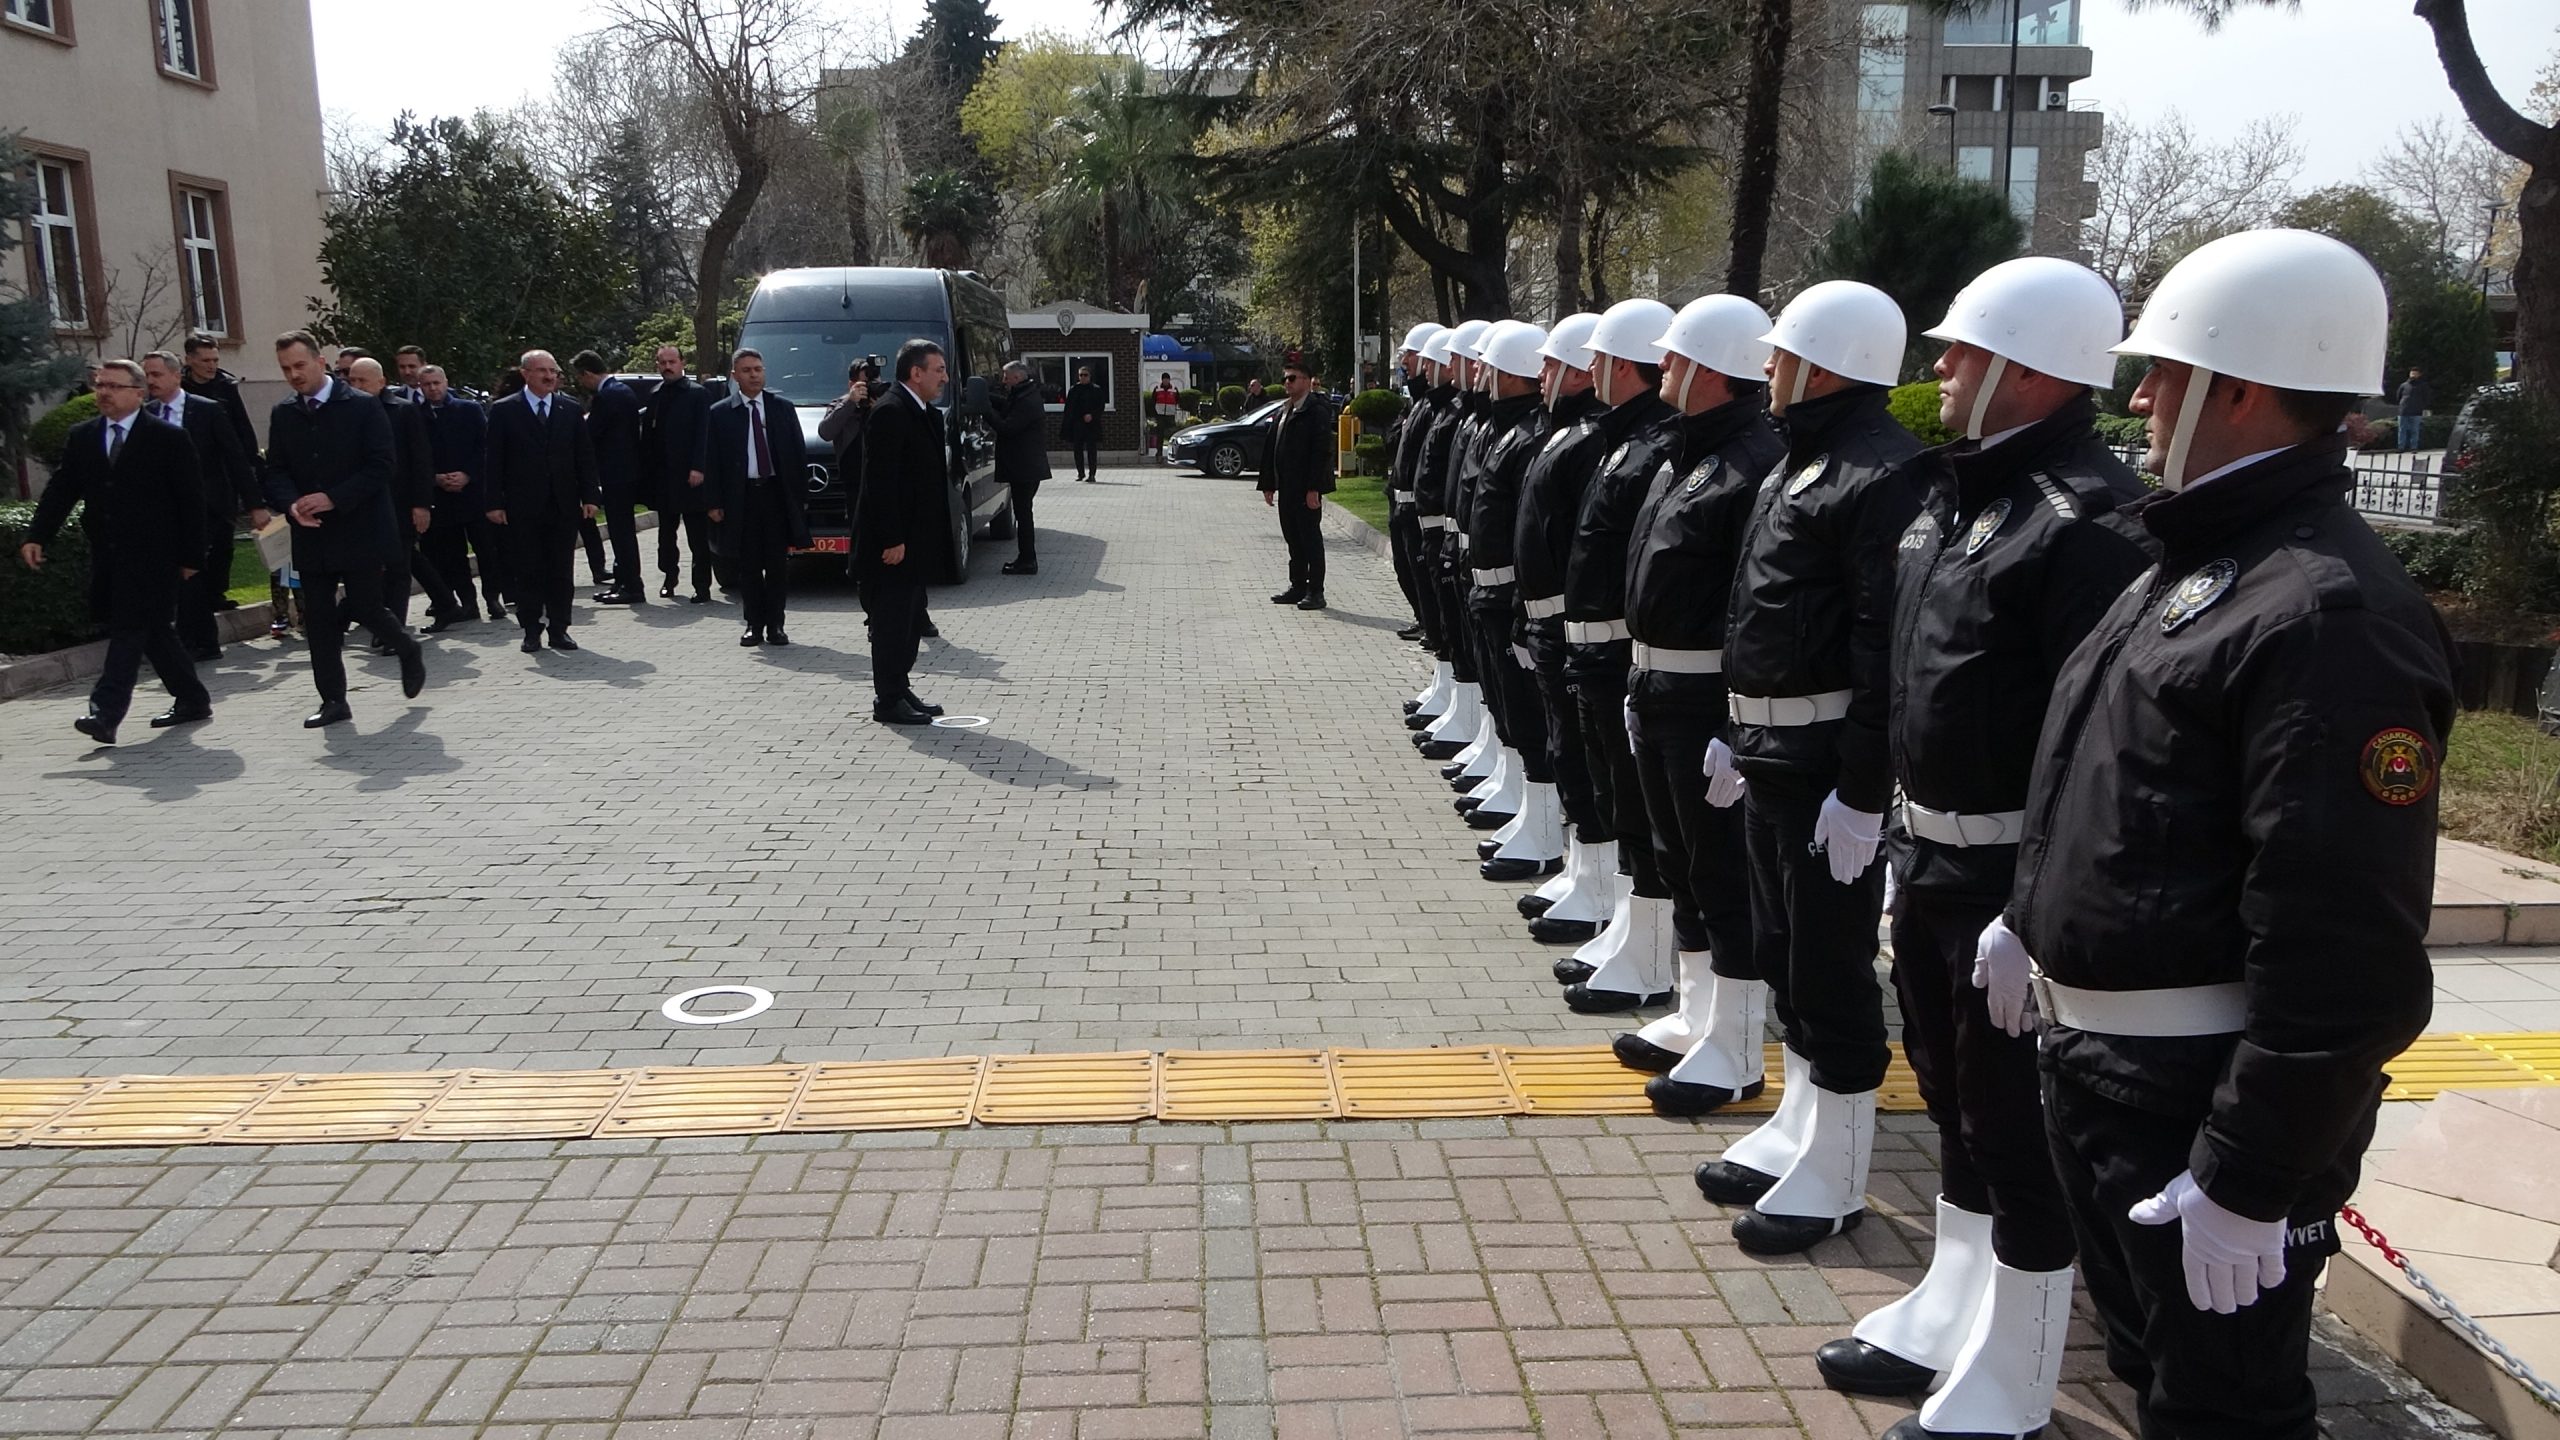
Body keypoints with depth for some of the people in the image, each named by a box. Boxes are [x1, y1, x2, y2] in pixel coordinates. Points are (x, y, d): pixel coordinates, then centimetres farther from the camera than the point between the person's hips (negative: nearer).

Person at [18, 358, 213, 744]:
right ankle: (192, 700, 23)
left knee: (128, 629, -11)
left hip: (152, 556, -6)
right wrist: (37, 536, -4)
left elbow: (190, 501, -4)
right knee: (152, 630, 12)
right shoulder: (81, 437, 11)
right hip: (107, 558, 6)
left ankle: (106, 713, -16)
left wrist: (190, 556, -6)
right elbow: (60, 491, 8)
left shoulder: (168, 438, -4)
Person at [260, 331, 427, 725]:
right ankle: (334, 701, 10)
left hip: (360, 530, -5)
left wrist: (333, 498, -18)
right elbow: (276, 472, 9)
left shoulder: (363, 407, -5)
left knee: (365, 606, -6)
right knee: (318, 619, 3)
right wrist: (292, 504, -13)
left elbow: (383, 466, -10)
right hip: (311, 534, 5)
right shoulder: (283, 415, 10)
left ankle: (409, 653, 25)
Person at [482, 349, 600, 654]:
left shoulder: (571, 409, 9)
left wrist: (589, 496, 0)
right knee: (527, 571, 2)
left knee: (562, 571, 5)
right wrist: (495, 502, -7)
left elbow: (585, 455, 8)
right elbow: (494, 460, -1)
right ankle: (531, 631, 10)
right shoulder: (504, 410, 2)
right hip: (523, 506, -2)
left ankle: (559, 629, 12)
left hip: (563, 504, 2)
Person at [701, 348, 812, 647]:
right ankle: (754, 624, 11)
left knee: (778, 564, 2)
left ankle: (775, 625, 8)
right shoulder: (719, 414, 3)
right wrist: (713, 502, -4)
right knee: (748, 566, 4)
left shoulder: (783, 408, 8)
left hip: (778, 493, 1)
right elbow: (710, 461, 3)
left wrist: (800, 495, 2)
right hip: (741, 497, -1)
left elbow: (798, 452, 9)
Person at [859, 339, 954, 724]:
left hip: (916, 541, 10)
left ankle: (901, 690, 23)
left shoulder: (926, 414, 15)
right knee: (892, 619, -4)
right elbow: (881, 482, -20)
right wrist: (891, 540, -22)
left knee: (908, 617, 14)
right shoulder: (890, 412, -15)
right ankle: (888, 701, 1)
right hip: (893, 543, -10)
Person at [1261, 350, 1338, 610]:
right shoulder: (1283, 410, 16)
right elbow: (1272, 448, 18)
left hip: (1306, 489, -8)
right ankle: (1298, 587, 21)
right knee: (1293, 539, 12)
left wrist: (1314, 488, -21)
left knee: (1310, 538, -2)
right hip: (1286, 488, 8)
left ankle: (1315, 592, 3)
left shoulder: (1317, 410, -10)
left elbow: (1322, 451, -17)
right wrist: (1269, 484, 14)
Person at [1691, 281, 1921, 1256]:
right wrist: (1738, 733, 19)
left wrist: (1863, 789, -24)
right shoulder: (1802, 461, 15)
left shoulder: (1883, 476, -18)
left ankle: (1836, 1174, 14)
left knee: (1830, 966, 0)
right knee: (1782, 952, 19)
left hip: (1829, 763, -10)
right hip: (1770, 754, 10)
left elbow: (1890, 649, -23)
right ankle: (1797, 1126, 34)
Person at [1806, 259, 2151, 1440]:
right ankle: (1948, 1319, 40)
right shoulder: (1946, 485, 10)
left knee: (2019, 1130, 6)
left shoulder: (2089, 517, -19)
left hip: (2013, 872, -9)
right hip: (1925, 852, 9)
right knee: (1954, 1105, 22)